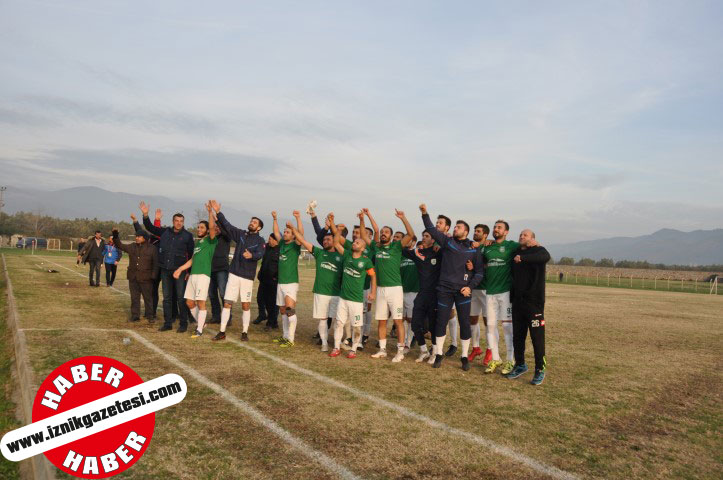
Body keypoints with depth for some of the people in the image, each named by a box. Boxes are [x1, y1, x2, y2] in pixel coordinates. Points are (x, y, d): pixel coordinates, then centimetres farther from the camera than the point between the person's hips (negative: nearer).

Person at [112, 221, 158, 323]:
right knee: (134, 297, 8)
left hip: (146, 278, -4)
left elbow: (156, 263, -4)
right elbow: (120, 245, 18)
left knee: (148, 297, 2)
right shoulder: (131, 247, 10)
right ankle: (135, 315, 15)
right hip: (133, 277, 4)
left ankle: (150, 315, 10)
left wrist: (153, 275, -11)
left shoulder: (152, 249, -3)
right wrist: (115, 236, 2)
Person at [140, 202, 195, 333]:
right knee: (167, 297, 10)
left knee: (181, 297, -1)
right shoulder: (165, 231, 7)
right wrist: (145, 215, 0)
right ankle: (167, 323, 19)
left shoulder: (188, 235, -3)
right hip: (165, 270, 4)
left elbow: (191, 254, -2)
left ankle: (183, 324, 8)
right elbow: (150, 227, 15)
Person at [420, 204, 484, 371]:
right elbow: (431, 230, -1)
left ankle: (465, 357, 17)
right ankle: (438, 355, 19)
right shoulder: (447, 241, 7)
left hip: (463, 291, 0)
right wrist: (425, 214, -13)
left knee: (464, 323, 3)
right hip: (444, 289, 0)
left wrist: (470, 286, -7)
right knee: (441, 321, 5)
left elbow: (479, 271, 6)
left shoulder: (474, 249, 6)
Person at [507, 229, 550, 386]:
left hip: (534, 302, -6)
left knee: (537, 336, -2)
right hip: (517, 301, 6)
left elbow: (545, 257, -28)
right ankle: (520, 364, 26)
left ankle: (540, 369, 8)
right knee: (517, 335, 11)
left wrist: (523, 258, -35)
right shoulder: (515, 253, 14)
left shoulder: (538, 250, -4)